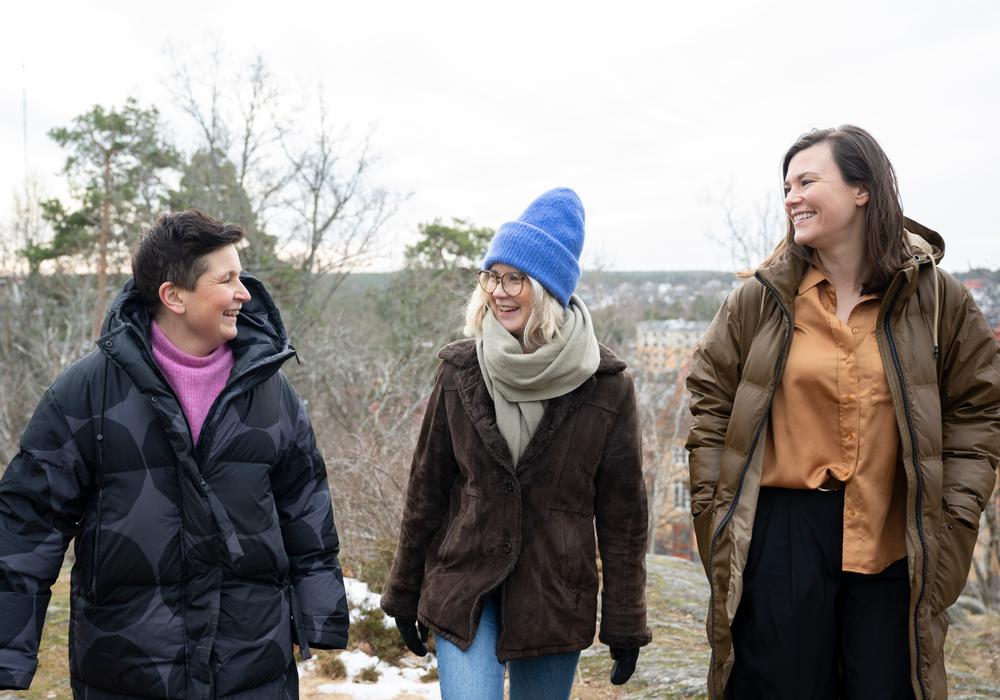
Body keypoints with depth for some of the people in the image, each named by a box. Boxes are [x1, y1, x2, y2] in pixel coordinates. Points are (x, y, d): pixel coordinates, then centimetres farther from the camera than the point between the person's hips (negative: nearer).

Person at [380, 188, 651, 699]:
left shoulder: (606, 385, -7)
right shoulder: (460, 370, -3)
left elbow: (622, 515, -2)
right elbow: (426, 489, 5)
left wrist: (624, 623, 0)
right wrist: (404, 594, 8)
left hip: (556, 597, 0)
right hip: (464, 588, 1)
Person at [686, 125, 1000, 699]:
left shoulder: (937, 297, 0)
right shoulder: (761, 299, -1)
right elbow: (711, 399, 4)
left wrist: (953, 516, -2)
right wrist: (714, 508, -1)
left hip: (895, 538, 1)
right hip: (783, 529, 0)